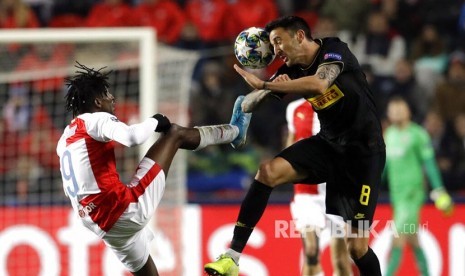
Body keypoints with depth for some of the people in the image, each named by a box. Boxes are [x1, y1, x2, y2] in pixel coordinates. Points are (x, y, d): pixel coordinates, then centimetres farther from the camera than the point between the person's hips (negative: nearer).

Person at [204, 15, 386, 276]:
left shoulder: (333, 50, -14)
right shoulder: (292, 70, 3)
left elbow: (319, 85, -35)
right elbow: (248, 105, 3)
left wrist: (263, 84, -29)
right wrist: (271, 89, -19)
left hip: (363, 149, -6)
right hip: (328, 142, 6)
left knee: (356, 245, -11)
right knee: (268, 171, -18)